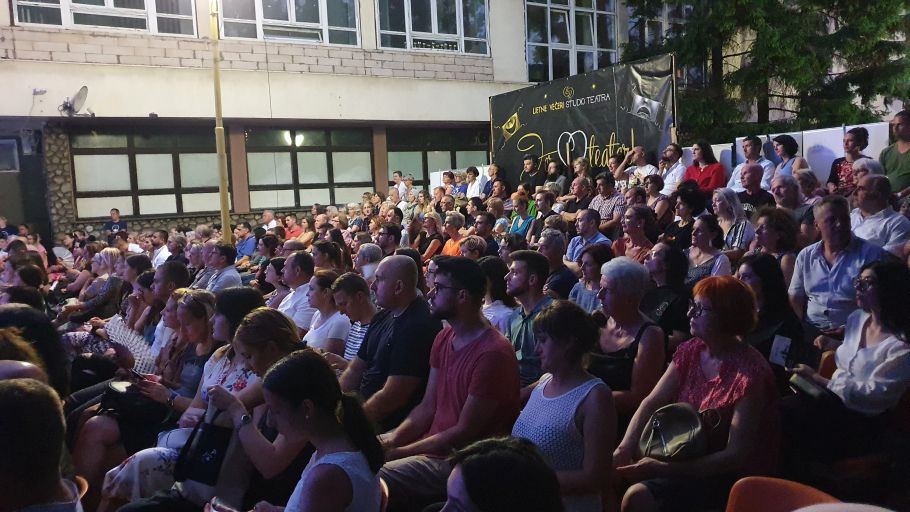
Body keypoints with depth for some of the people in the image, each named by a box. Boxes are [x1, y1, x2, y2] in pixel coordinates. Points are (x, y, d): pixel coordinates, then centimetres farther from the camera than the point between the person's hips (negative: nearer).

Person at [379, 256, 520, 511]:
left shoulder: (493, 353, -21)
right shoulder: (444, 338, 8)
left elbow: (464, 433, -18)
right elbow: (427, 407, 11)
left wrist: (396, 452, -15)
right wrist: (392, 438, -6)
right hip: (432, 447, 9)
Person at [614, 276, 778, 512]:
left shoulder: (750, 373, -21)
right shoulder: (691, 351, 0)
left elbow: (736, 456, -22)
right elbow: (651, 403, 0)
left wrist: (661, 468, -28)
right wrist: (624, 449, -18)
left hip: (731, 475, -6)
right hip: (686, 458, 6)